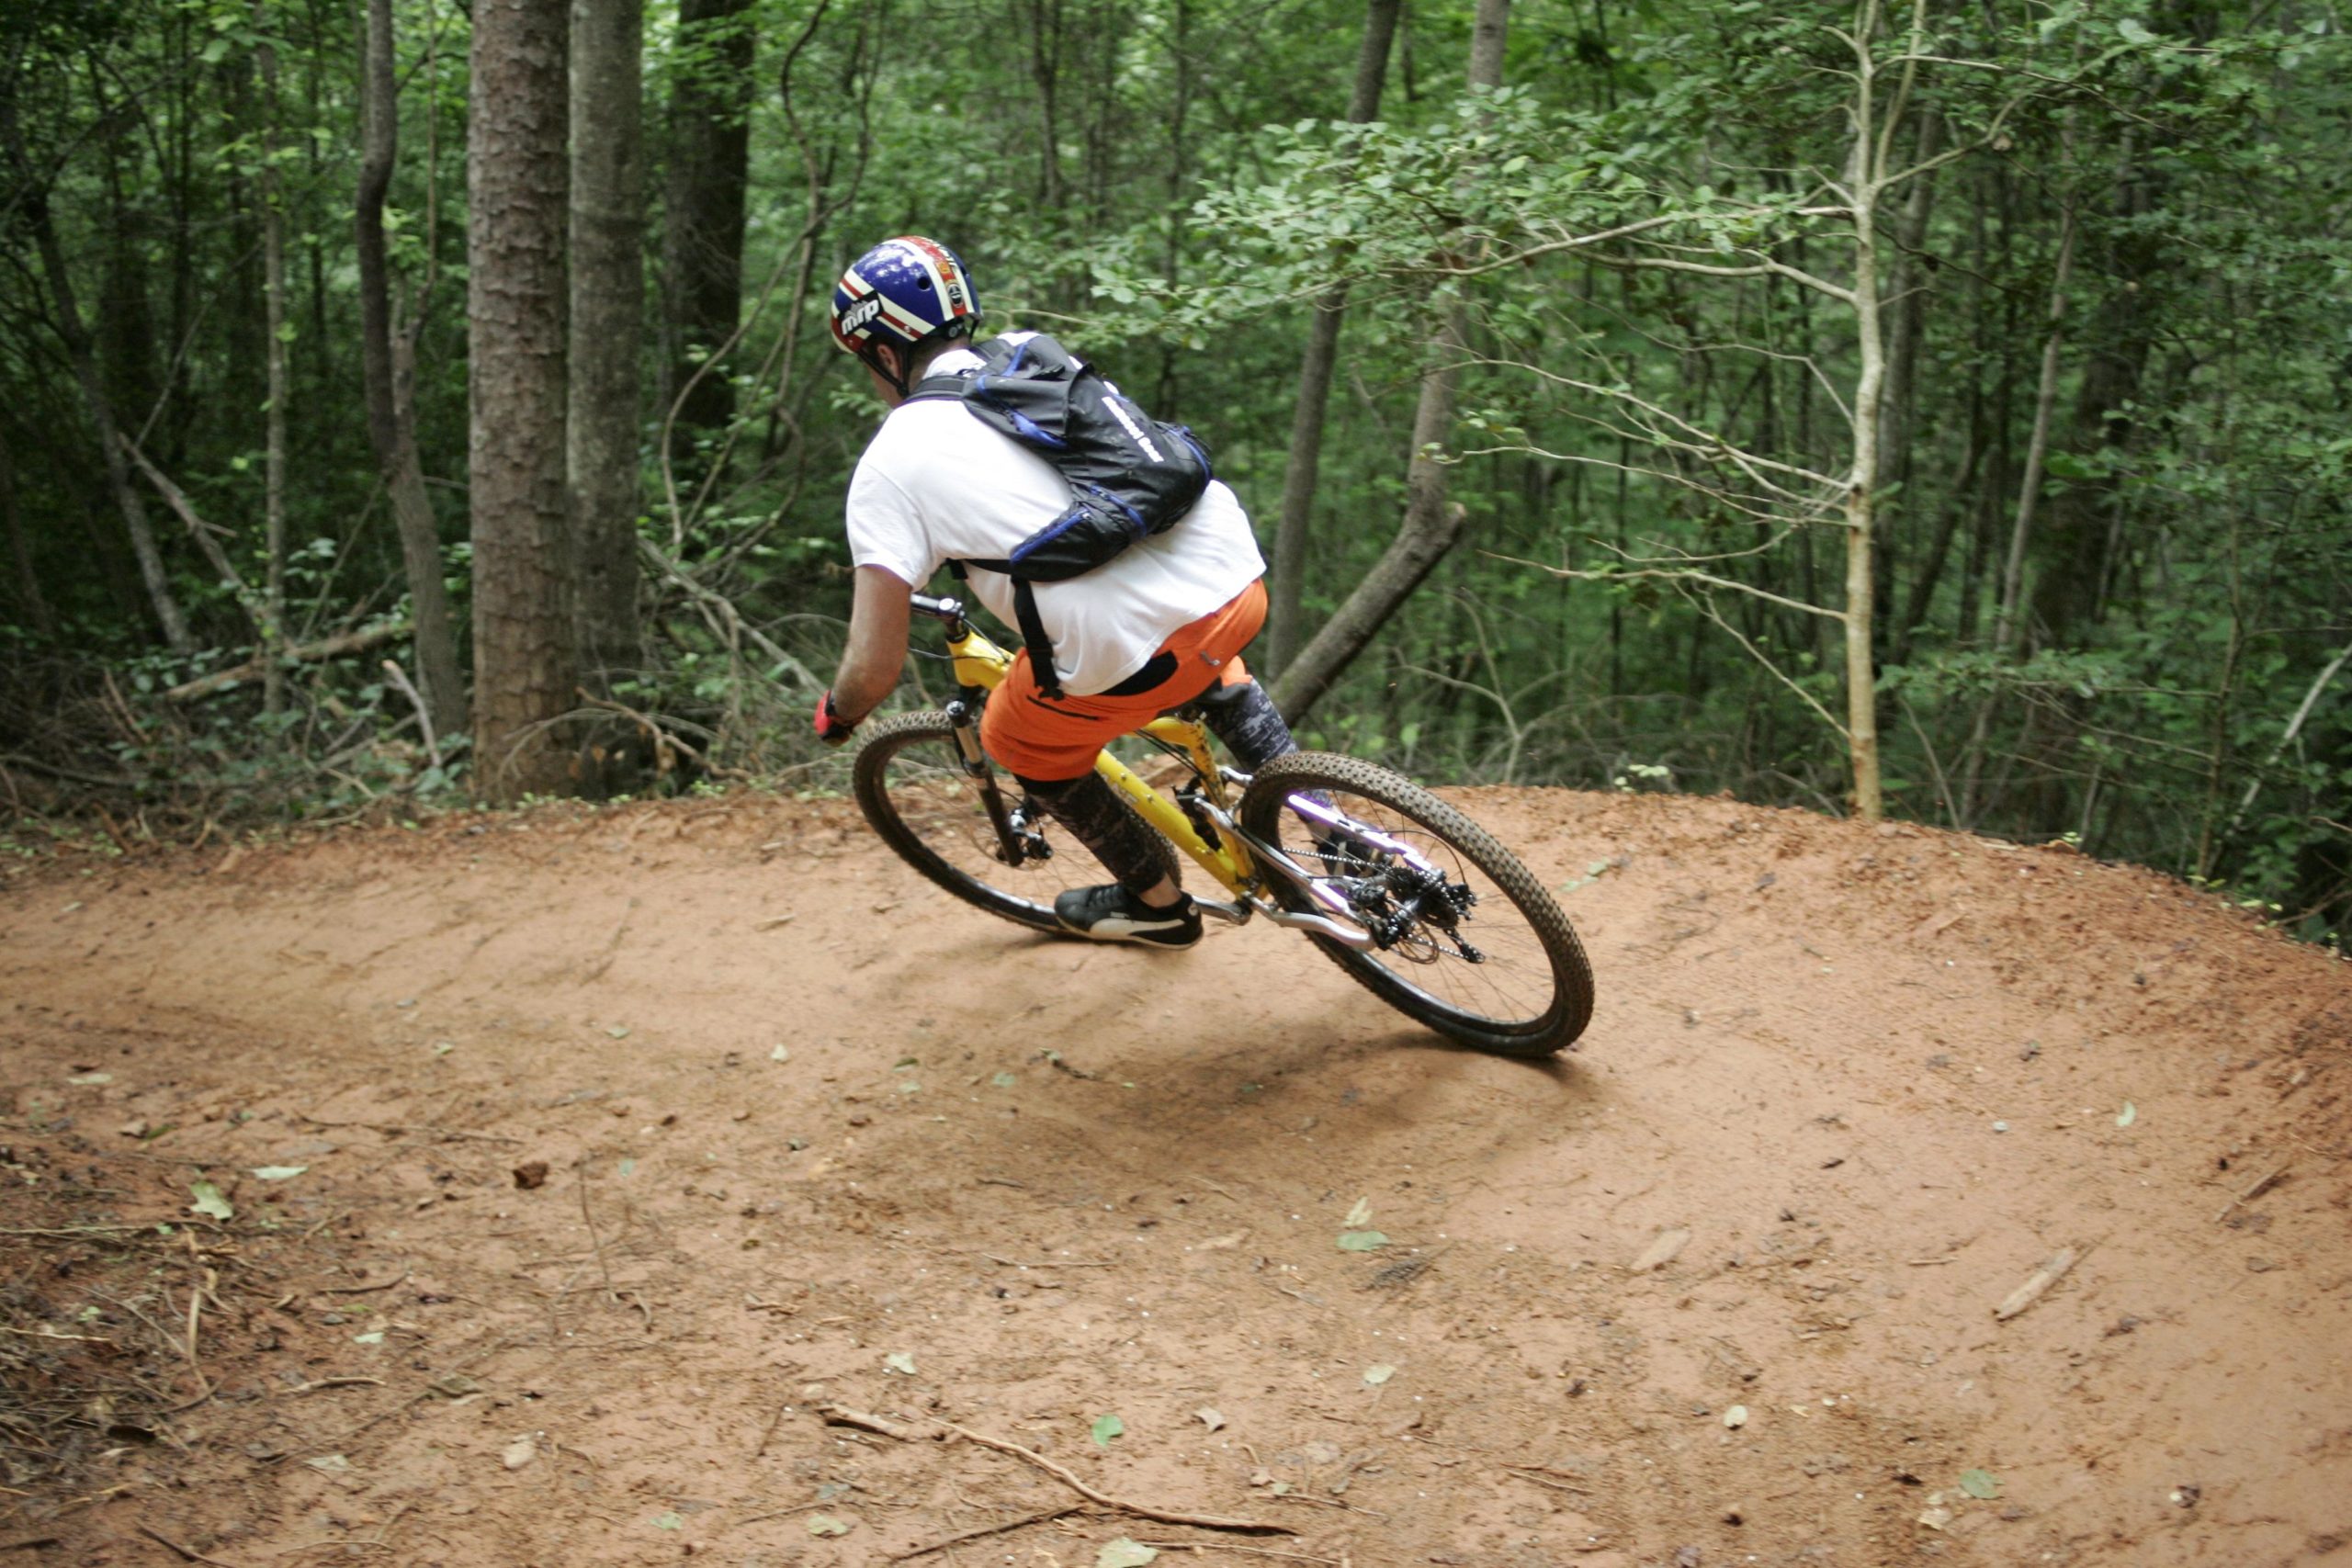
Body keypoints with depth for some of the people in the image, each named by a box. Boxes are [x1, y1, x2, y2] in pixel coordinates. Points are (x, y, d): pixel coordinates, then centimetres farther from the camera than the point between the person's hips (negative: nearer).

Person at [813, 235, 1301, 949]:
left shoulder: (891, 466, 0)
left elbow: (875, 666, -2)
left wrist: (836, 716, 20)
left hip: (1136, 653, -6)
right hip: (1244, 583, 6)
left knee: (1021, 740, 26)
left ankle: (1156, 904, 39)